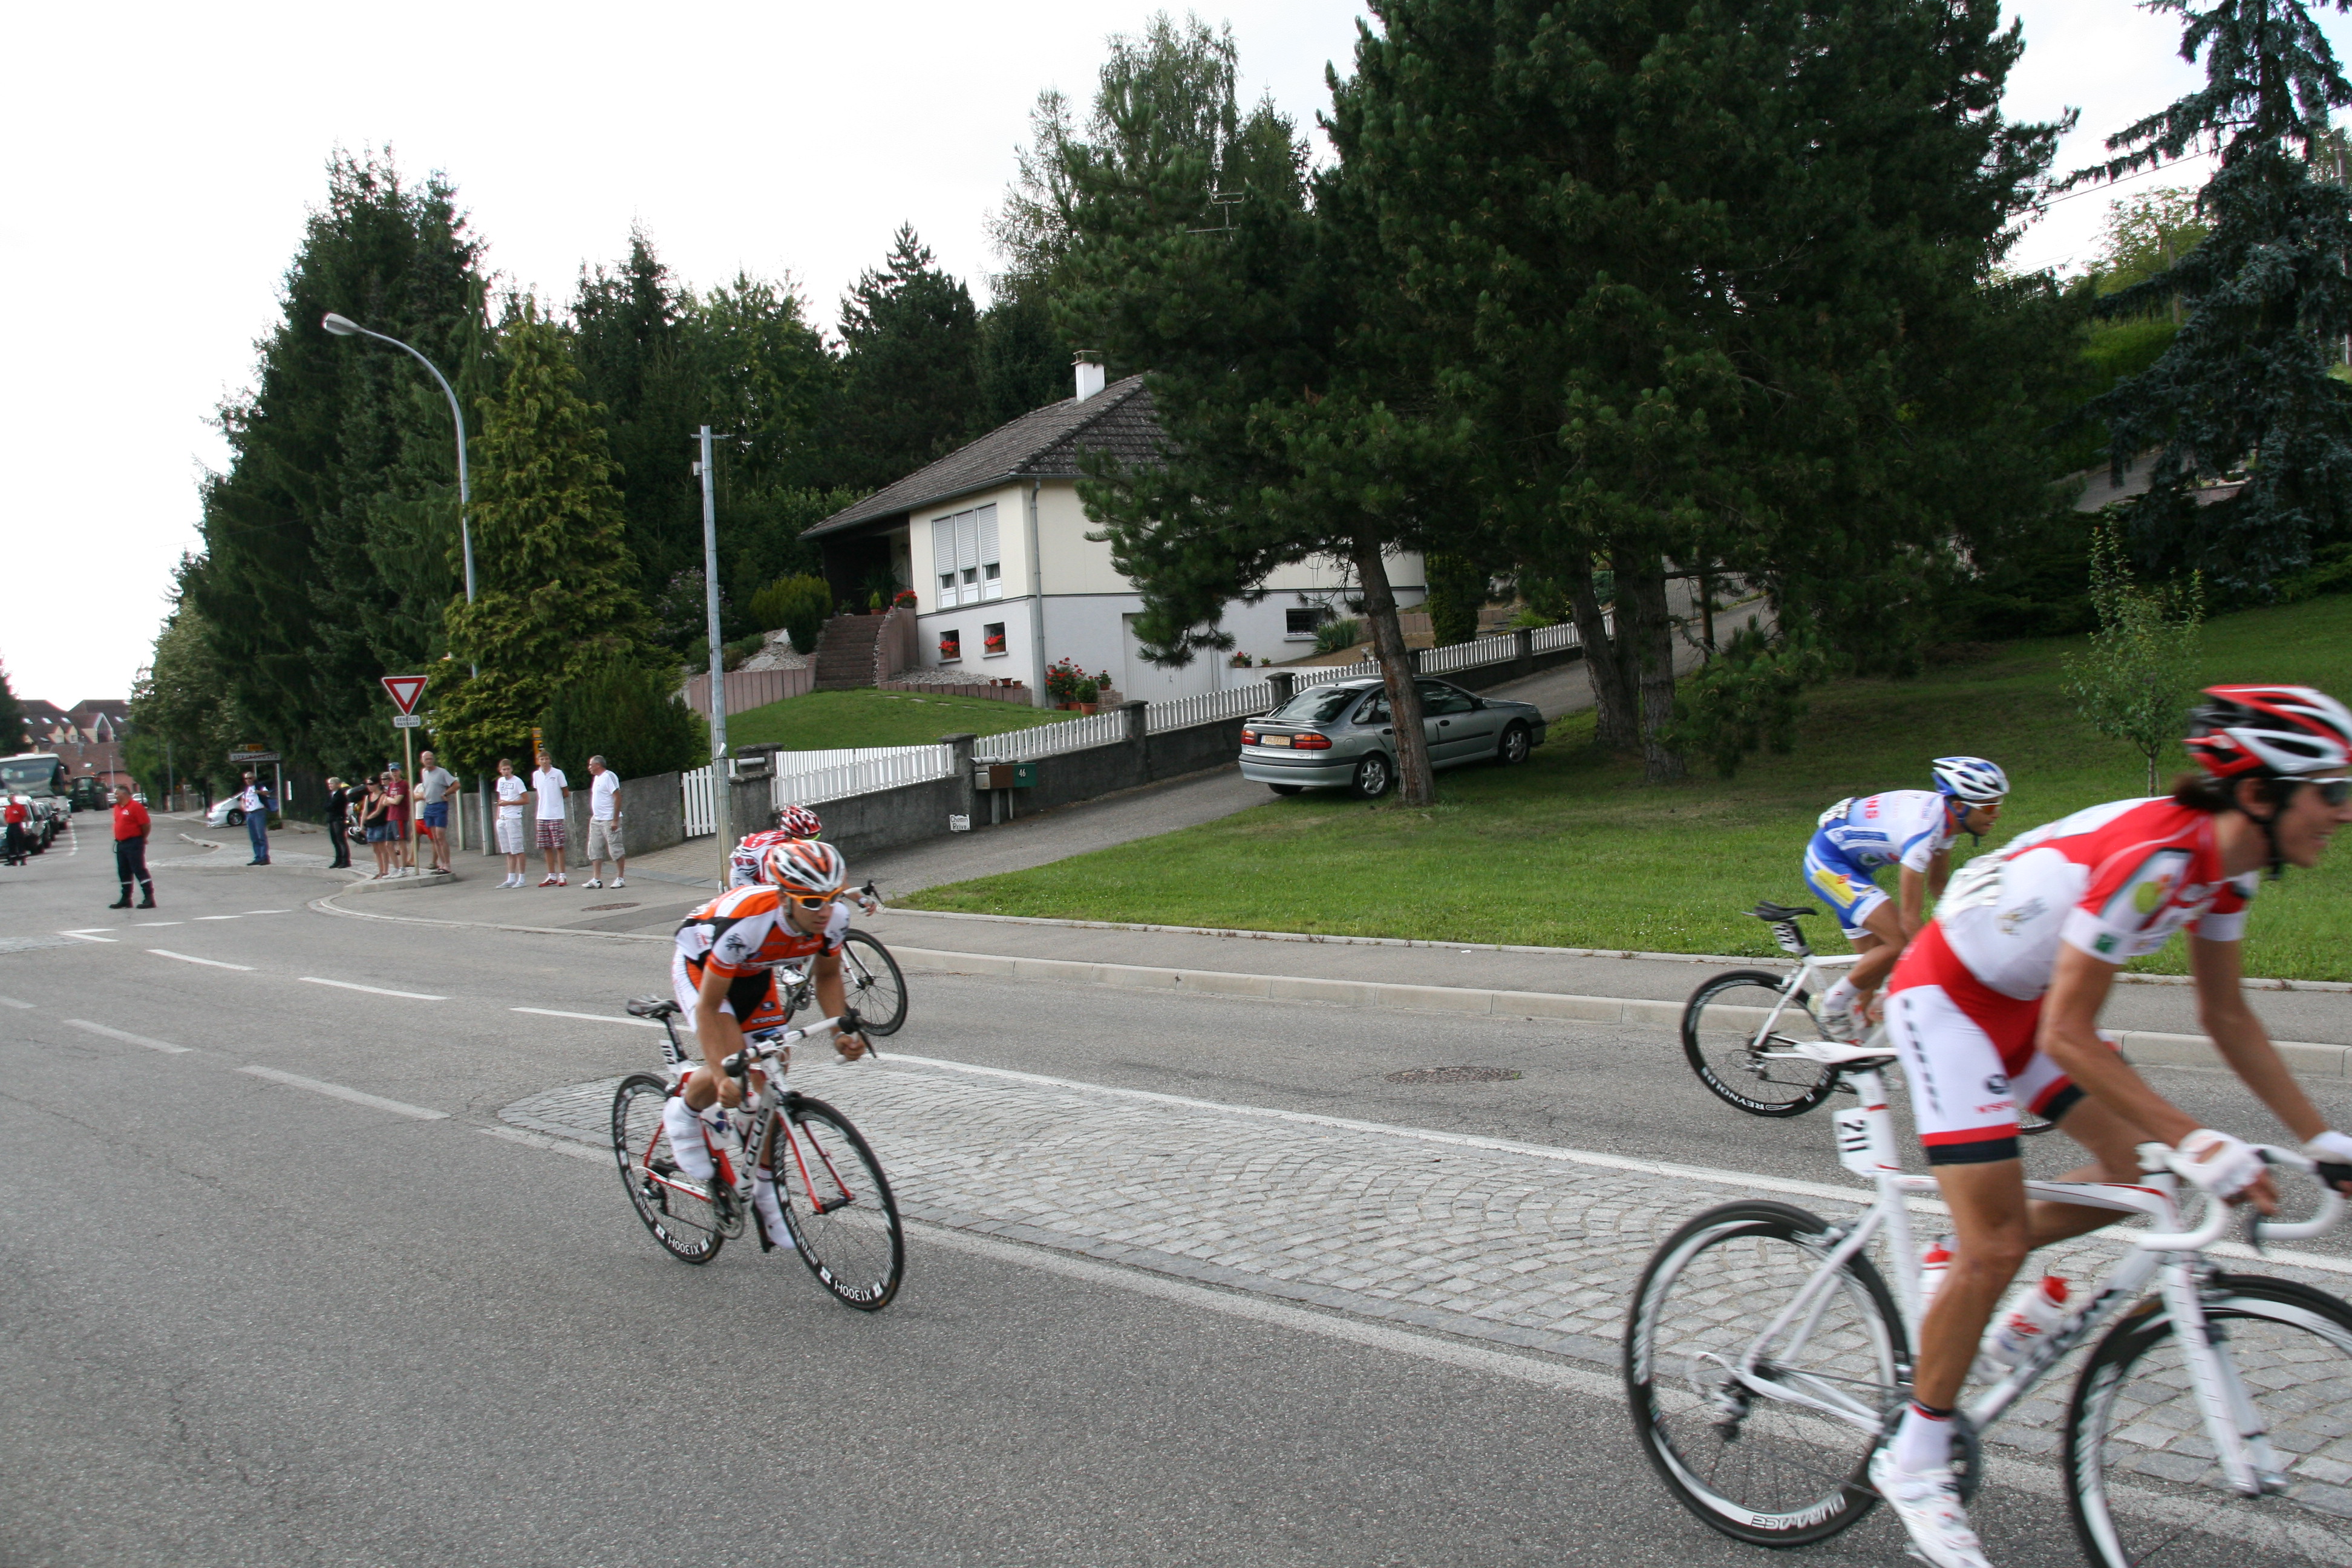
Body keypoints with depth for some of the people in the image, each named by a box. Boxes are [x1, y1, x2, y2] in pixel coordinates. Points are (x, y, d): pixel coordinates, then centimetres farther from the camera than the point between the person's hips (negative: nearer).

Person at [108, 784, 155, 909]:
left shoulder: (135, 807, -13)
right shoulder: (117, 808, 13)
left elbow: (146, 824, -14)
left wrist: (143, 838, -3)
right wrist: (118, 839, 16)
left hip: (134, 844, -9)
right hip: (121, 844, 9)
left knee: (139, 870, -10)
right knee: (124, 873, 13)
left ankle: (149, 898, -10)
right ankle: (126, 899, 21)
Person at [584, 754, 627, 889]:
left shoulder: (609, 777, -13)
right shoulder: (597, 778, 16)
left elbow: (618, 797, -18)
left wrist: (615, 820, -21)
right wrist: (592, 816, 18)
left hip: (609, 820, -10)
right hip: (596, 820, 10)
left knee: (616, 849, -4)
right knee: (595, 850, 7)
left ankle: (620, 879, 1)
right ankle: (597, 880, 9)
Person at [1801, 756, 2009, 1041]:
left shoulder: (1946, 817, -5)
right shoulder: (1923, 827, -31)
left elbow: (1937, 884, 12)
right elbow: (1910, 919, -29)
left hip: (1853, 864, 10)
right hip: (1827, 860, -10)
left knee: (1878, 959, 10)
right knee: (1901, 943, -21)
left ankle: (1855, 1039, 21)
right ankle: (1834, 1004, -5)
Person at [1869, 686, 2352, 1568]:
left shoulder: (2227, 862, -3)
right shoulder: (2152, 856, -32)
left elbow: (2227, 1017, 8)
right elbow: (2066, 1037, -31)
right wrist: (2200, 1144, -32)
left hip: (2023, 999, 9)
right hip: (1948, 999, -9)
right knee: (1994, 1247, -9)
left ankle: (1972, 1263, 24)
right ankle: (1913, 1461, 6)